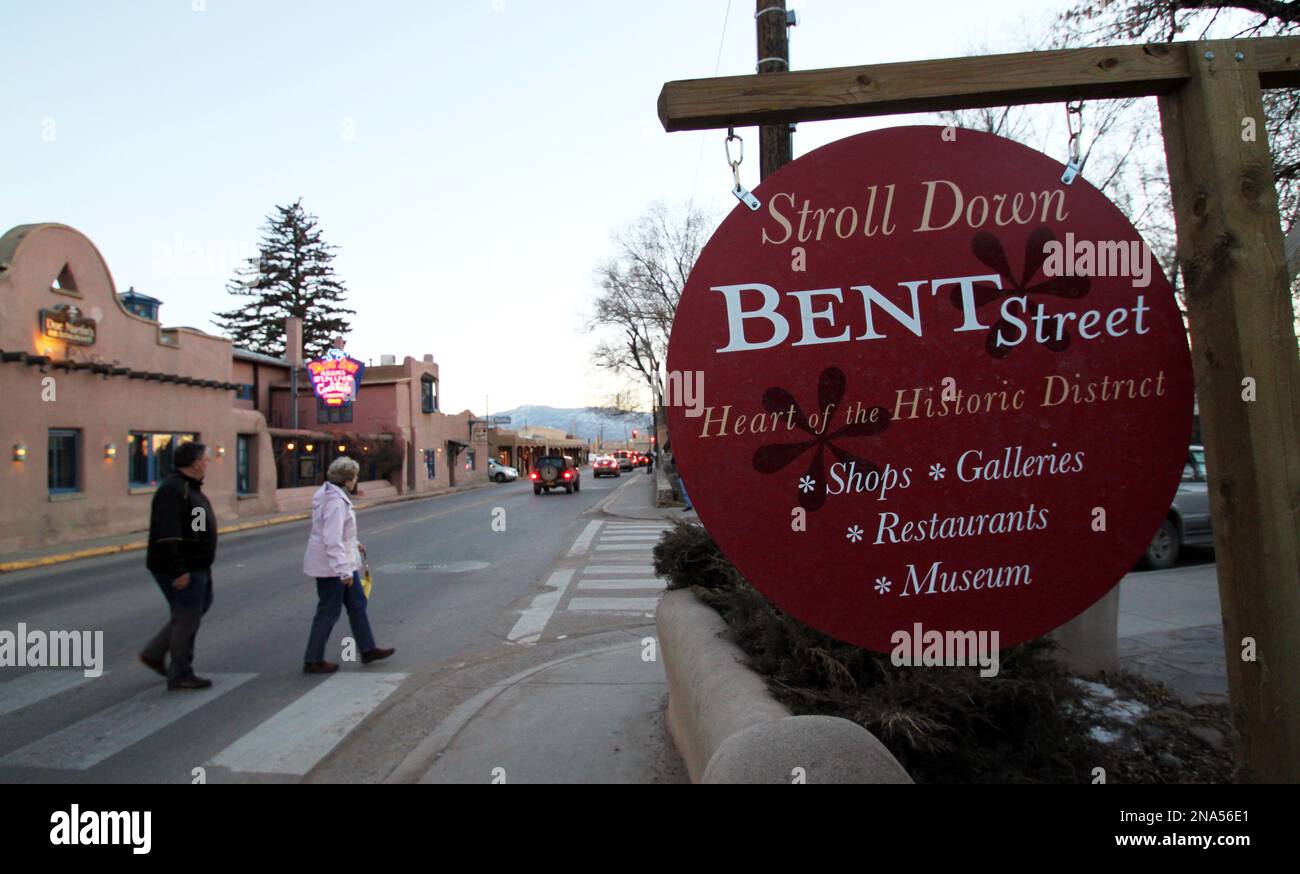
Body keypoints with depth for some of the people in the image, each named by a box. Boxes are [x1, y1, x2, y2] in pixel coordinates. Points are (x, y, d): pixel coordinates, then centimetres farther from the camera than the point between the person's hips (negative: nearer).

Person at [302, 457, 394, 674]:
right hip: (331, 566, -10)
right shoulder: (335, 502, -24)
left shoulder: (332, 495, 8)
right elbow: (333, 540, -29)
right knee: (329, 612, 3)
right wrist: (344, 571, -29)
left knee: (357, 604, 15)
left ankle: (367, 649, 25)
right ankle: (313, 661, 17)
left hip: (343, 562, 10)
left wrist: (354, 544, 26)